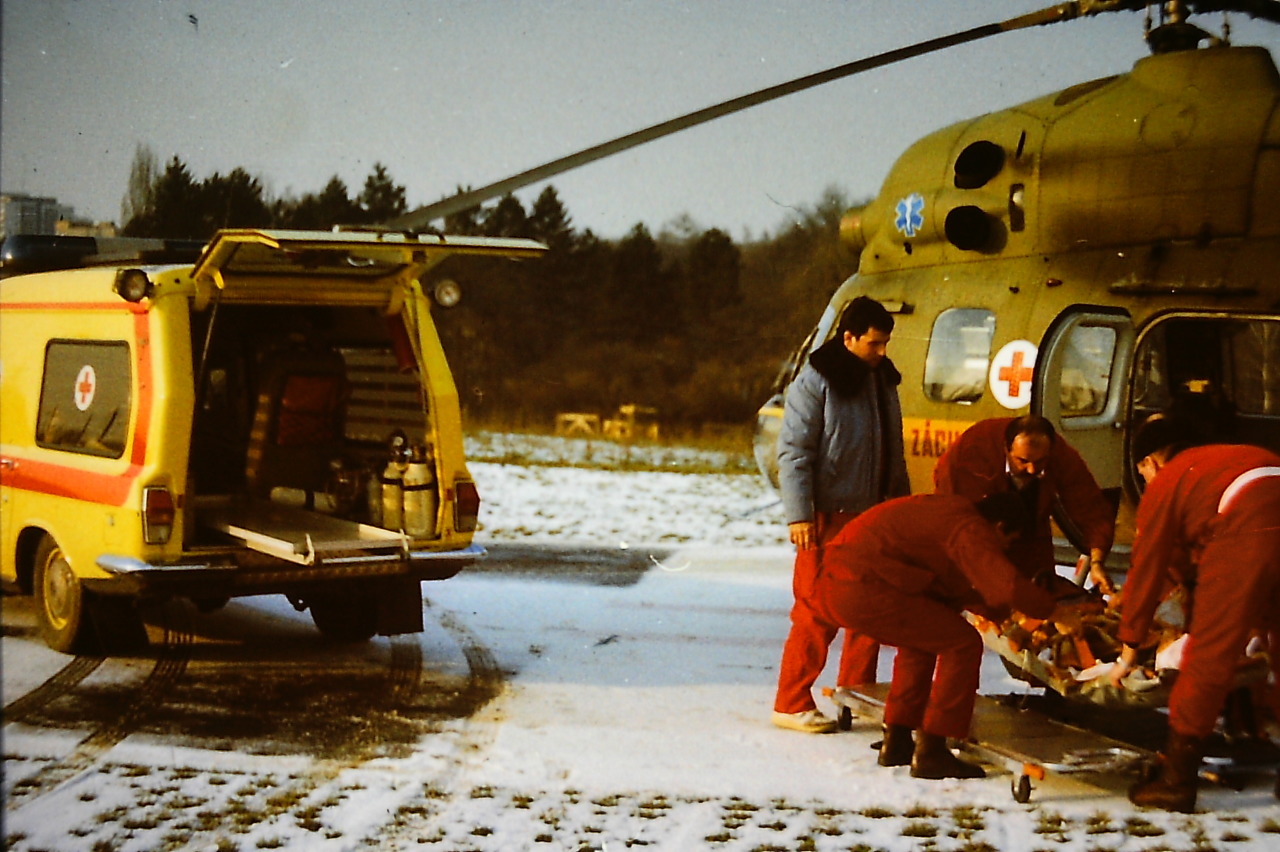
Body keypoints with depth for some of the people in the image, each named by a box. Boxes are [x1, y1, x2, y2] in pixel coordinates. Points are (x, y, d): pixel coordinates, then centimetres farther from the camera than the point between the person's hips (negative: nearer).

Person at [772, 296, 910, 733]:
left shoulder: (882, 378, 13)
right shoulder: (817, 380, -10)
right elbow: (793, 451, -13)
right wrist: (799, 515, -19)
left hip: (872, 515, 7)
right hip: (828, 517, -7)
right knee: (818, 613, -6)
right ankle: (792, 704, 1)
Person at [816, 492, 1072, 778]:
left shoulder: (947, 512, 24)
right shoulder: (969, 530, -6)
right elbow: (1008, 585, -18)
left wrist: (992, 609, 36)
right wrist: (1051, 610, -1)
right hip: (864, 591, -10)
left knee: (921, 637, 29)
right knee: (963, 644, -2)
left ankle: (895, 743, 29)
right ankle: (930, 753, 1)